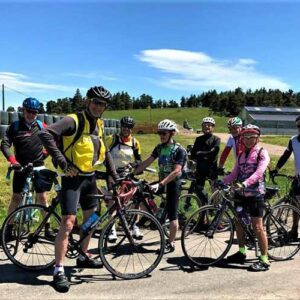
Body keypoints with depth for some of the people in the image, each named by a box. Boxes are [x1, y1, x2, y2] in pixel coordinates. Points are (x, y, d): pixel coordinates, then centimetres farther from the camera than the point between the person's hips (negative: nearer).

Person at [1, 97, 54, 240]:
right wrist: (12, 160, -26)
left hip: (38, 167, 1)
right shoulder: (15, 126, -4)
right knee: (16, 197, 8)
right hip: (21, 167, -1)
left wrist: (46, 151, 2)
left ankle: (47, 228, 12)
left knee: (42, 197, 2)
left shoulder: (41, 125, 2)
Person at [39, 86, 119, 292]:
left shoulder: (99, 125, 10)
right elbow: (46, 134, -25)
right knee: (68, 223, -12)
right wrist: (62, 161, -28)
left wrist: (115, 176, 16)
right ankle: (59, 271, -2)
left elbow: (105, 153, 20)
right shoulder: (73, 121, -14)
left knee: (91, 217, 17)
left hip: (90, 178, 8)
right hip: (73, 178, -8)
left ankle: (84, 256, 36)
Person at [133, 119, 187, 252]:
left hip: (173, 183, -7)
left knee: (172, 215, -2)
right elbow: (147, 162, 1)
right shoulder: (159, 147, 3)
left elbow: (176, 171, -26)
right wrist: (132, 173, -9)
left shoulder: (179, 150, -17)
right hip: (161, 181, 7)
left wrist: (160, 185, -35)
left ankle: (171, 243, 11)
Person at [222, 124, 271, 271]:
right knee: (238, 222, 13)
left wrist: (244, 183, -35)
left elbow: (259, 172, -21)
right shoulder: (241, 155, 14)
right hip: (240, 193, 7)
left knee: (257, 226, -5)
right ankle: (241, 252, 30)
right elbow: (234, 174, 10)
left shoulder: (262, 153, -5)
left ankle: (264, 260, 5)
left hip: (255, 194, -7)